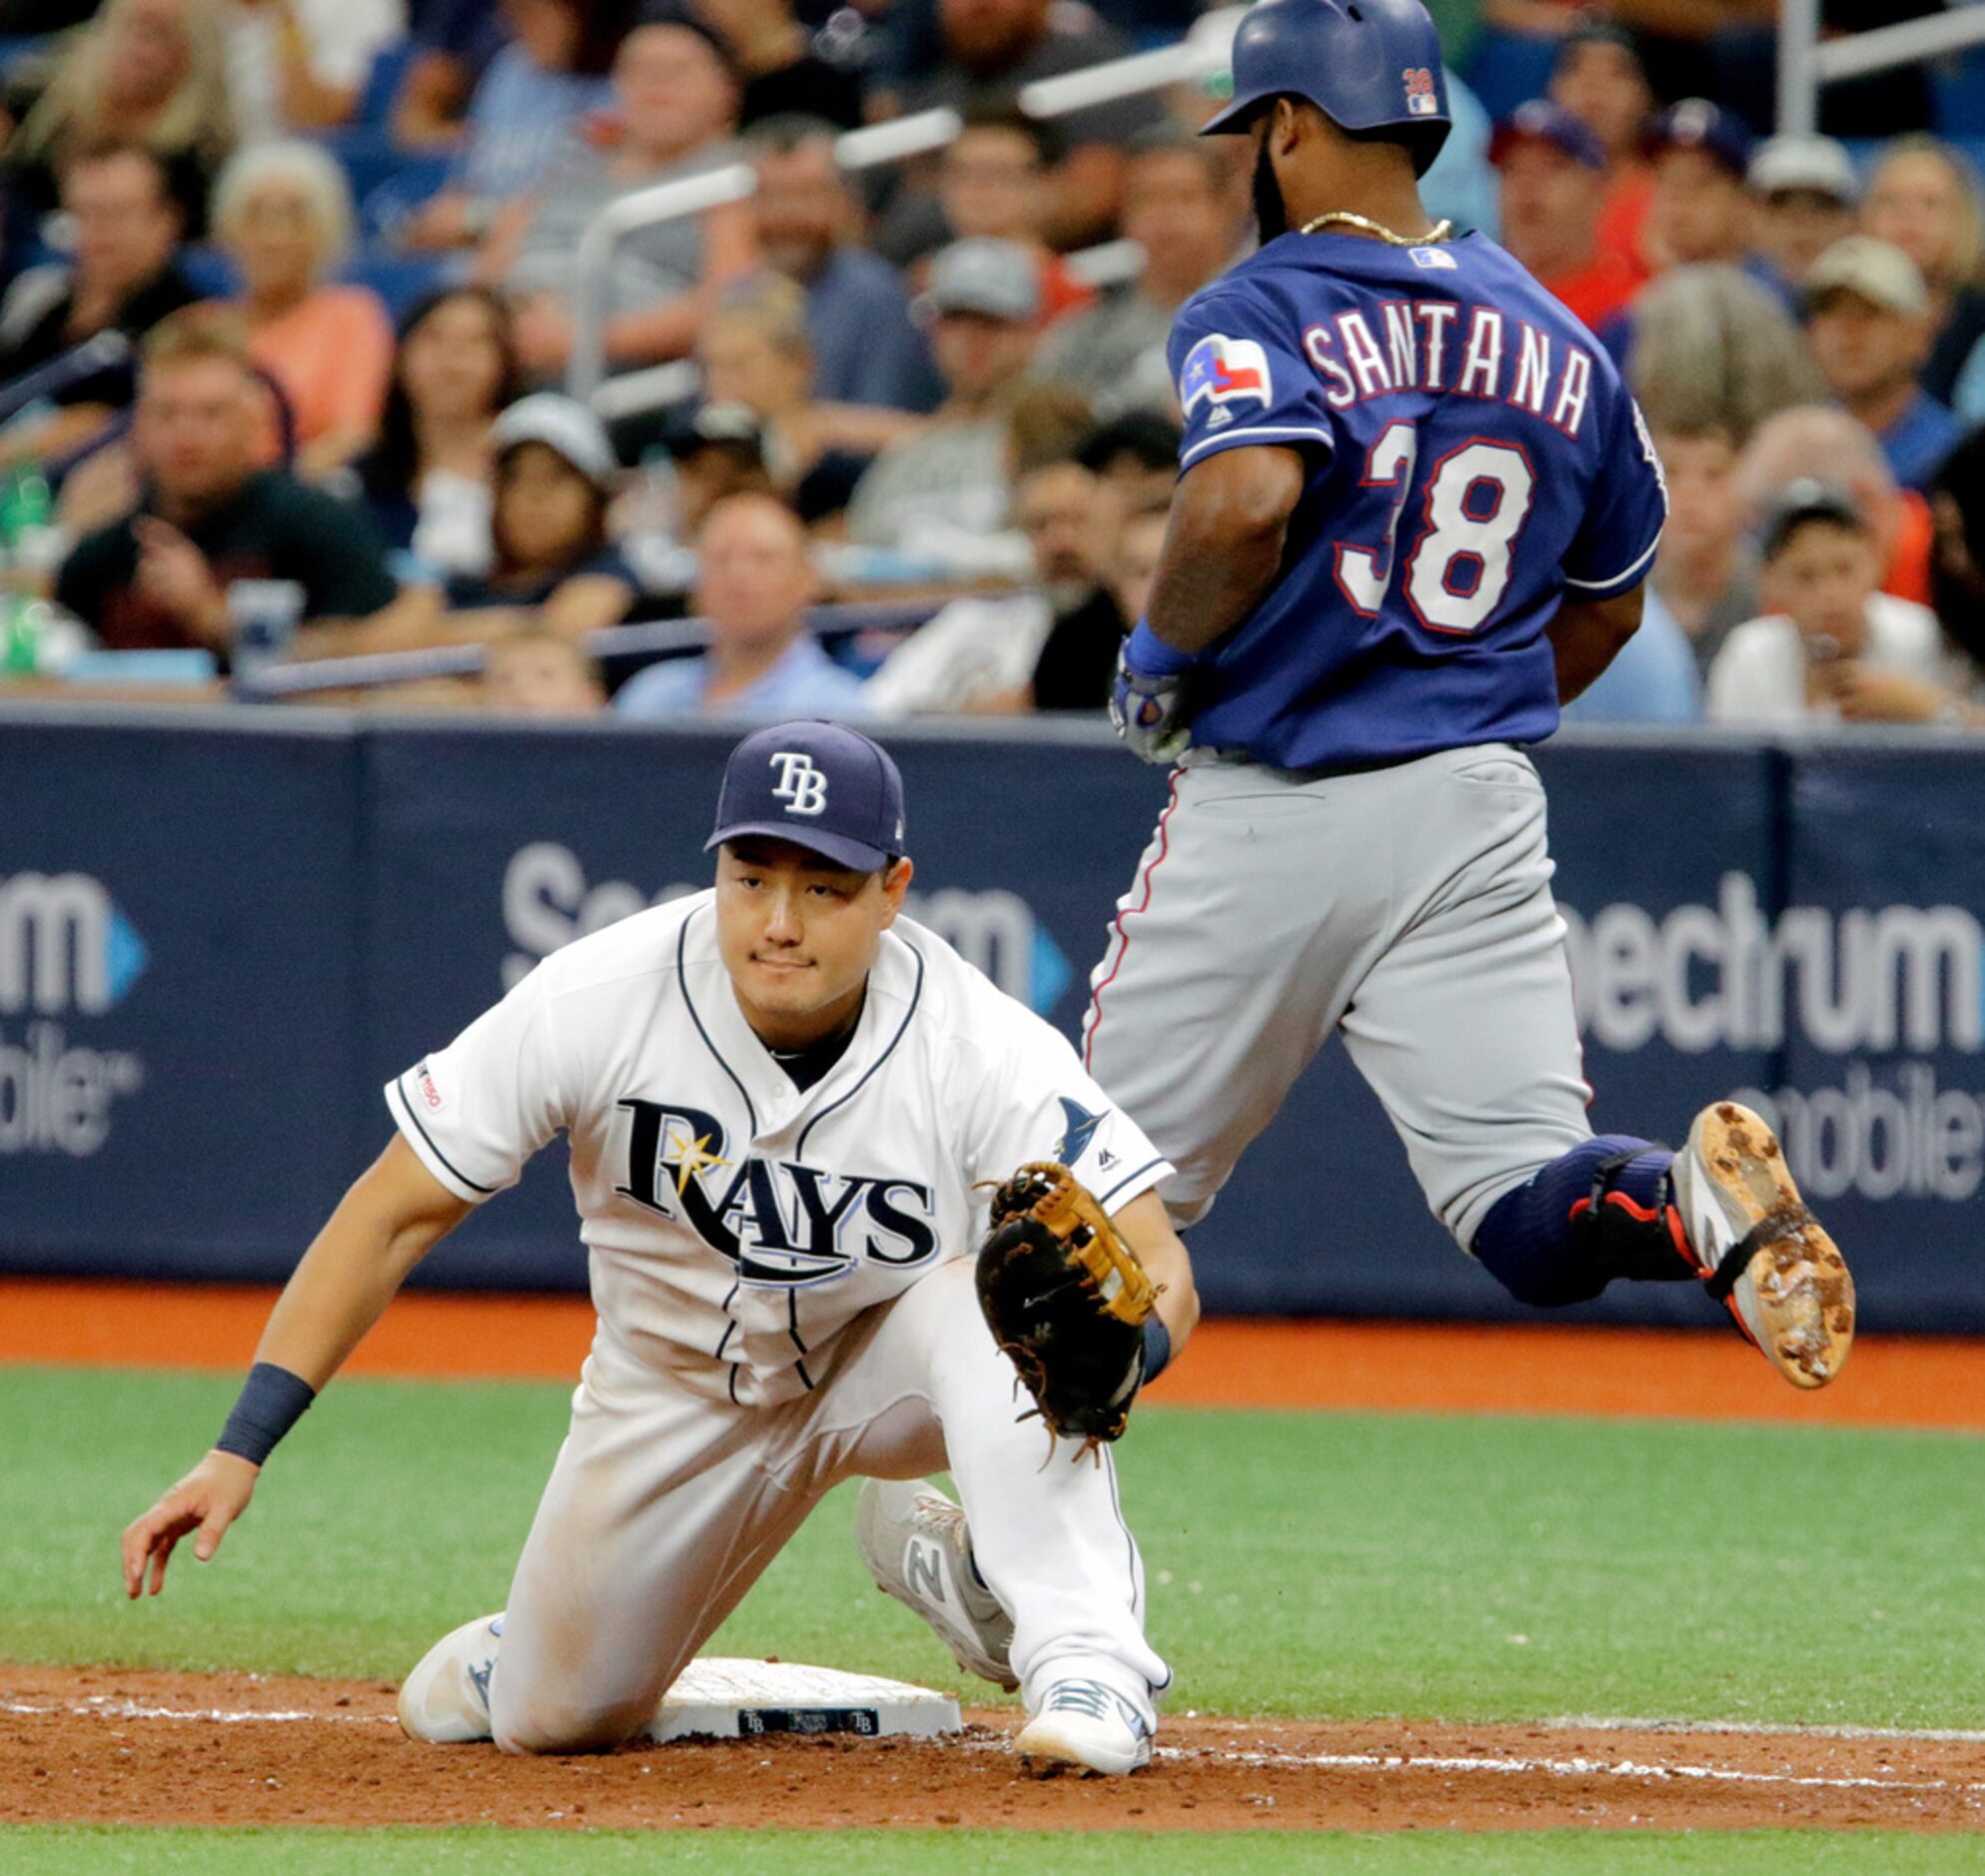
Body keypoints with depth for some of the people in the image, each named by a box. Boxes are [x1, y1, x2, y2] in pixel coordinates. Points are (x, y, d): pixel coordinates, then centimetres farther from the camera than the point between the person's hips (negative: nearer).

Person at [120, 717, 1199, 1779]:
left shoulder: (981, 1052, -30)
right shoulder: (597, 1002, -27)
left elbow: (1160, 1276, -32)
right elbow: (394, 1215, -19)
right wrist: (238, 1452, -24)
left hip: (887, 1370, -2)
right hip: (678, 1392, 2)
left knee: (984, 1296, -36)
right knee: (549, 1723, 2)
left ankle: (1087, 1658, -27)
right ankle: (539, 1641, 39)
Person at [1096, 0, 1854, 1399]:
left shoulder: (1258, 311, -6)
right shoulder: (1558, 340, 14)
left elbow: (1245, 504, -25)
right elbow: (1608, 609, 22)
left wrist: (1162, 656, -8)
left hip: (1271, 812, -4)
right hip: (1482, 813, 4)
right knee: (1528, 1210, -6)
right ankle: (1696, 1201, -35)